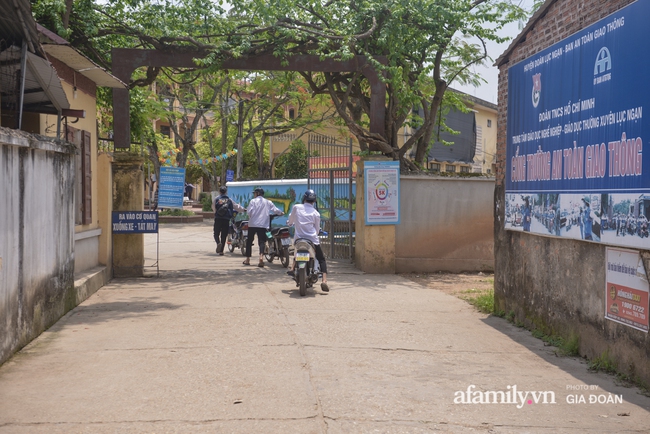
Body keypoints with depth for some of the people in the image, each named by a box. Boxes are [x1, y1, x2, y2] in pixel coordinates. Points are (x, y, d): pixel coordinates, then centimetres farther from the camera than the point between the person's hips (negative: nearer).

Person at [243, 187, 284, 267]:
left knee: (249, 241, 12)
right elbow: (275, 210, 5)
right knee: (262, 241, -2)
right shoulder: (268, 202, 9)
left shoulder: (253, 201, 1)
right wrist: (281, 213, 25)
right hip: (263, 225, 1)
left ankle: (248, 259, 17)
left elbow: (249, 211, -9)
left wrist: (250, 217, 10)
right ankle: (261, 257, -28)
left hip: (252, 224, -1)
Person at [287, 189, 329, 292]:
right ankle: (324, 281, -12)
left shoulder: (296, 207, 0)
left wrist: (290, 223, 39)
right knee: (321, 259, 6)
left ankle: (293, 268, 18)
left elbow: (290, 220, 15)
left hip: (299, 239, 2)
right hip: (312, 239, -2)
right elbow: (317, 229, 7)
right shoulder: (315, 213, -2)